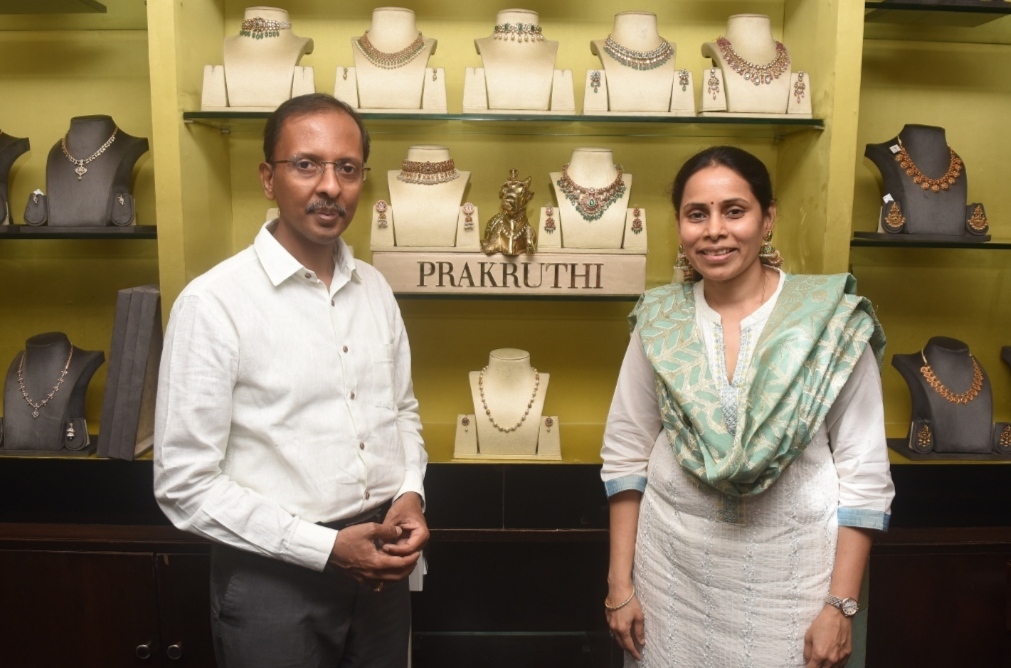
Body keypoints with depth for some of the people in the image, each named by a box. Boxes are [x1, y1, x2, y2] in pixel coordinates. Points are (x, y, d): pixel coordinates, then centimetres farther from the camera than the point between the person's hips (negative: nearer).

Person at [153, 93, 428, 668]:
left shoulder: (375, 289, 2)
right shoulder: (214, 302, -15)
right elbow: (186, 482, -14)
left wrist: (410, 494, -4)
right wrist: (325, 547, -17)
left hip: (377, 566, 5)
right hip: (276, 576, -5)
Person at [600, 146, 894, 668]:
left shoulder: (833, 321, -11)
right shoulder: (658, 321, -5)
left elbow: (864, 472, -7)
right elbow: (626, 455, 0)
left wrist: (841, 605, -8)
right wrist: (620, 583, 0)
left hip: (791, 561, -1)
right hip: (673, 556, 2)